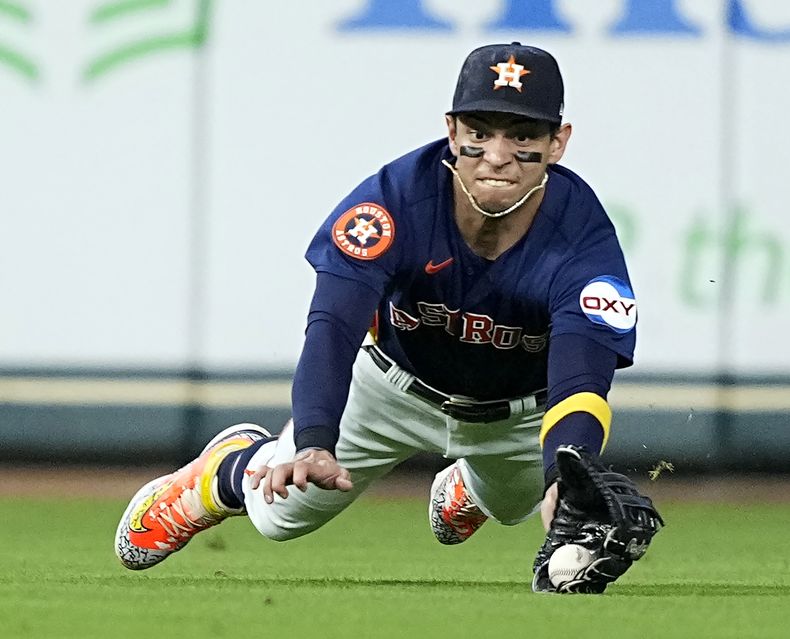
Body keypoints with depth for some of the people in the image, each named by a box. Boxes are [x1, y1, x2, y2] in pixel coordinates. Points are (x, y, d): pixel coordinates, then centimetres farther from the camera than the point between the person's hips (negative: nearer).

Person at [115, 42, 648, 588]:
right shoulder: (396, 196, -37)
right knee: (283, 511, 5)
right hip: (396, 387, -1)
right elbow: (333, 327, -45)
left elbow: (582, 376, -49)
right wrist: (313, 445, -64)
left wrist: (563, 481, -71)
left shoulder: (583, 236, -38)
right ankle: (228, 471, 40)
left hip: (517, 414, 1)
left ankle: (469, 490, 60)